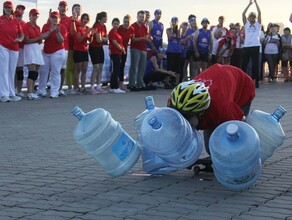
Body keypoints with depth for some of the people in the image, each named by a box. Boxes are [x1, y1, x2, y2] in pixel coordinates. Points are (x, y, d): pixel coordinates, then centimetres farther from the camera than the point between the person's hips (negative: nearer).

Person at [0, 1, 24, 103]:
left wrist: (20, 39, -5)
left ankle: (11, 94, 14)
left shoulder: (16, 21, 9)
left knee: (12, 72, 8)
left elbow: (21, 34, 14)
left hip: (14, 48, 4)